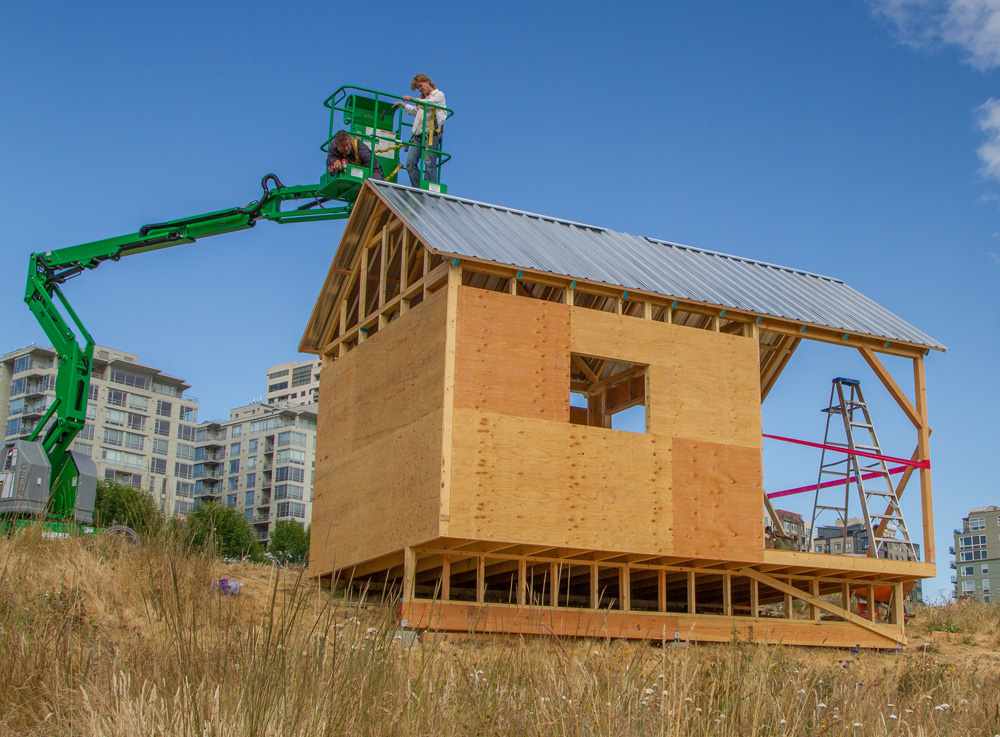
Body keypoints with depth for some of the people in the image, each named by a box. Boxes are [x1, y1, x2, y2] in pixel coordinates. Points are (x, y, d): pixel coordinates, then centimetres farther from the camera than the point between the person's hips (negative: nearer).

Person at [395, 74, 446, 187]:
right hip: (418, 135, 8)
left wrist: (412, 99, -15)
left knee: (429, 163, -14)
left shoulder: (439, 95, 3)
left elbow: (428, 104, -15)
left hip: (431, 134, -8)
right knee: (410, 162, -2)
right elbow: (415, 111, 43)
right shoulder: (423, 98, 28)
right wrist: (402, 104, 43)